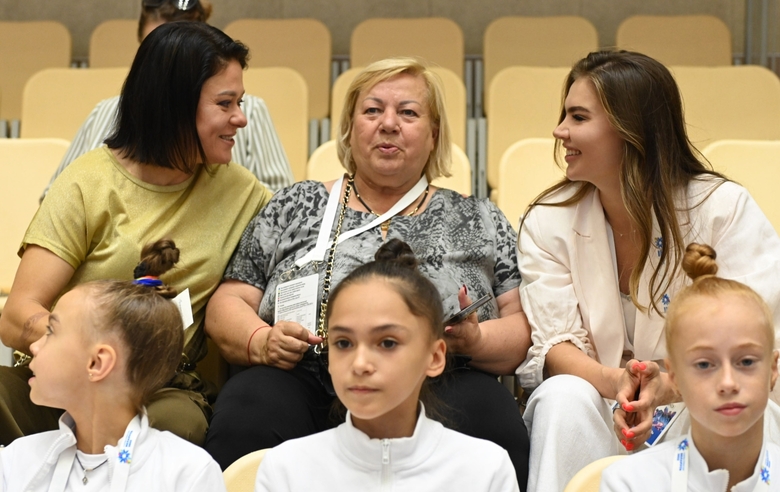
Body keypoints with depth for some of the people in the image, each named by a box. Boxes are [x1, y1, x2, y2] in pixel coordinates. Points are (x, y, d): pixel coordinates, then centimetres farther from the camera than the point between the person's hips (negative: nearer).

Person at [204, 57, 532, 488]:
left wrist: (476, 341, -10)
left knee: (485, 412, -35)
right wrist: (261, 341, -5)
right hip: (307, 382, 0)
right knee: (248, 415, -34)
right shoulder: (294, 209, 19)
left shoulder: (479, 222, 19)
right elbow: (227, 305, 17)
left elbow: (525, 325, 12)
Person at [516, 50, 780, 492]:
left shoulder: (724, 207, -8)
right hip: (597, 414, 2)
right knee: (564, 396, -32)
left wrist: (667, 386, -33)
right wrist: (615, 383, -29)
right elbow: (557, 344, -5)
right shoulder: (547, 223, 2)